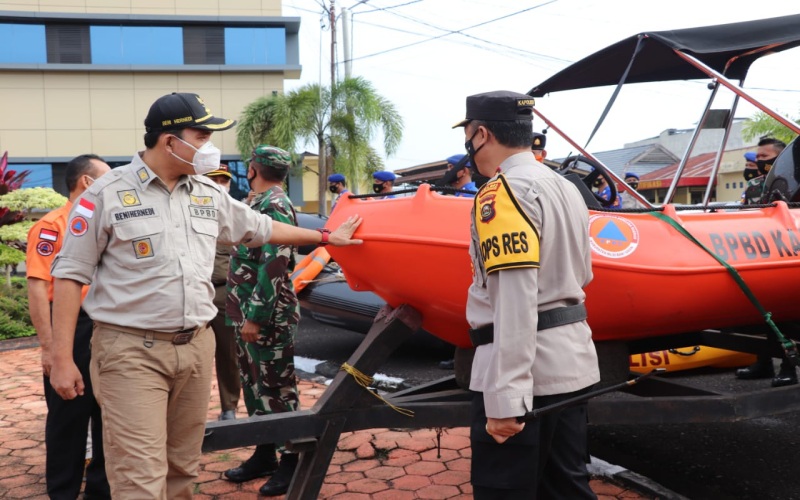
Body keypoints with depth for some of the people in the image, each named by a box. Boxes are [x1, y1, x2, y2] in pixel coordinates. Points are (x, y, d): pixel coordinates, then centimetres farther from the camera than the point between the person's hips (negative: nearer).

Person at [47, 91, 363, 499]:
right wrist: (61, 358, -8)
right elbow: (70, 274, -4)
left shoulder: (209, 194, 10)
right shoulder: (108, 194, -6)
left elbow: (260, 228, 25)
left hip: (197, 346, 6)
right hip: (131, 351, -5)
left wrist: (324, 236, 30)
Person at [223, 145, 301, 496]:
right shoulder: (262, 203, 15)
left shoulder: (274, 206, -16)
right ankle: (264, 454, 28)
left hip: (267, 318, -10)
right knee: (256, 385, 16)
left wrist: (255, 317, -23)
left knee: (277, 388, -1)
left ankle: (292, 462, 11)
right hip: (250, 314, 10)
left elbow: (273, 268, -23)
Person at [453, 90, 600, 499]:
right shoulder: (566, 188, 14)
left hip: (523, 371, -9)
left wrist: (505, 398, -25)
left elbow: (515, 299, -24)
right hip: (572, 361, 9)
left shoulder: (503, 192, -15)